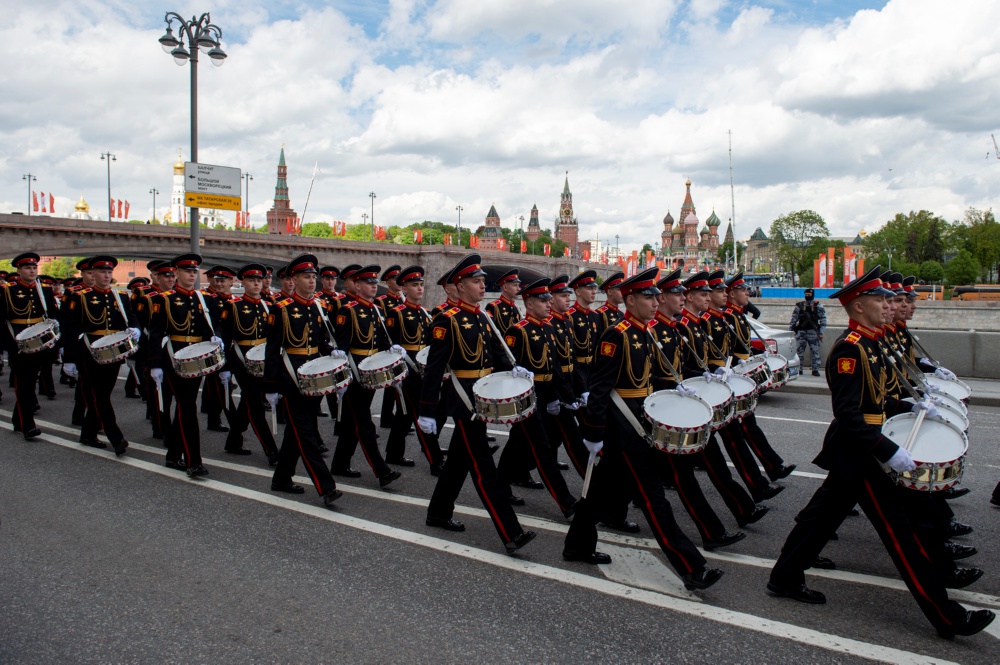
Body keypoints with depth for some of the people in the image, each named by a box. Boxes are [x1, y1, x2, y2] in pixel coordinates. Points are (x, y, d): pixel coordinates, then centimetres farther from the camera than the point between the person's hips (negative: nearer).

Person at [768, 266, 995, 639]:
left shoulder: (866, 345, 12)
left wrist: (910, 408, 12)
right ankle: (946, 617, 4)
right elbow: (848, 414, -26)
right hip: (856, 454, -10)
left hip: (852, 453, 10)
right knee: (898, 529, -4)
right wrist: (889, 452, -28)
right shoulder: (850, 348, -20)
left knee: (824, 514, 16)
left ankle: (785, 578, 27)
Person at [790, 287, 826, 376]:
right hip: (801, 331, 2)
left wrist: (821, 332, -5)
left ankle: (815, 370, 2)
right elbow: (794, 319, 13)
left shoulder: (818, 305, 3)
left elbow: (823, 319, 1)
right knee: (799, 351, 3)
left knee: (815, 352, -3)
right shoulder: (799, 305, 9)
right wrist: (790, 331, 8)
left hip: (813, 332, -2)